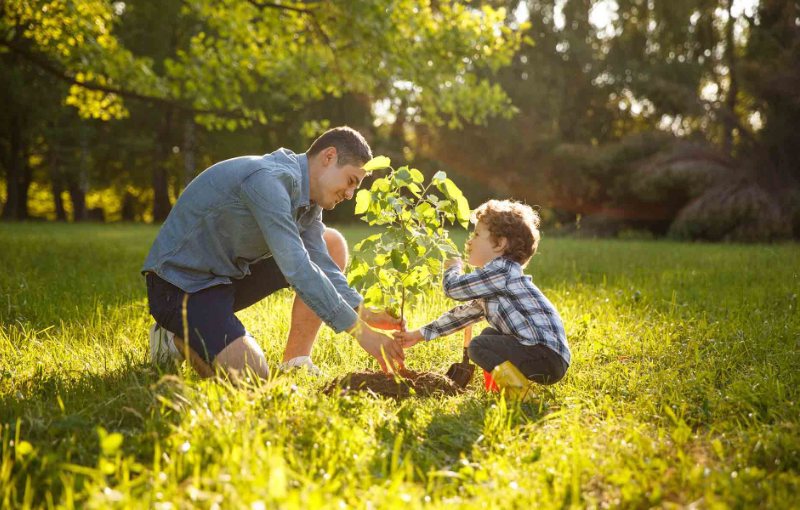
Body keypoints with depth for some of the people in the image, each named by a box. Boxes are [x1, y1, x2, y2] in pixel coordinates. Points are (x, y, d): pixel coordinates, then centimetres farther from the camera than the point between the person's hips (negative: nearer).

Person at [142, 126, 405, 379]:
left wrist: (364, 313, -16)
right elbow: (296, 268, -33)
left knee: (332, 245, 3)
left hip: (230, 274, 10)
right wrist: (359, 330, -31)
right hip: (181, 281, -10)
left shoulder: (307, 195, 4)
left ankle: (295, 362, 2)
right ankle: (177, 337, 2)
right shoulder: (268, 179, -27)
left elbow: (321, 264, -1)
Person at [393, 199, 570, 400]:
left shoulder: (502, 271, -12)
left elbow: (453, 288, -13)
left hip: (549, 355, -10)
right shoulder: (492, 283, 20)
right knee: (489, 334, 26)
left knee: (478, 346, -16)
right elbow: (464, 313, 26)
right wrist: (419, 335, 26)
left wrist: (453, 267, 10)